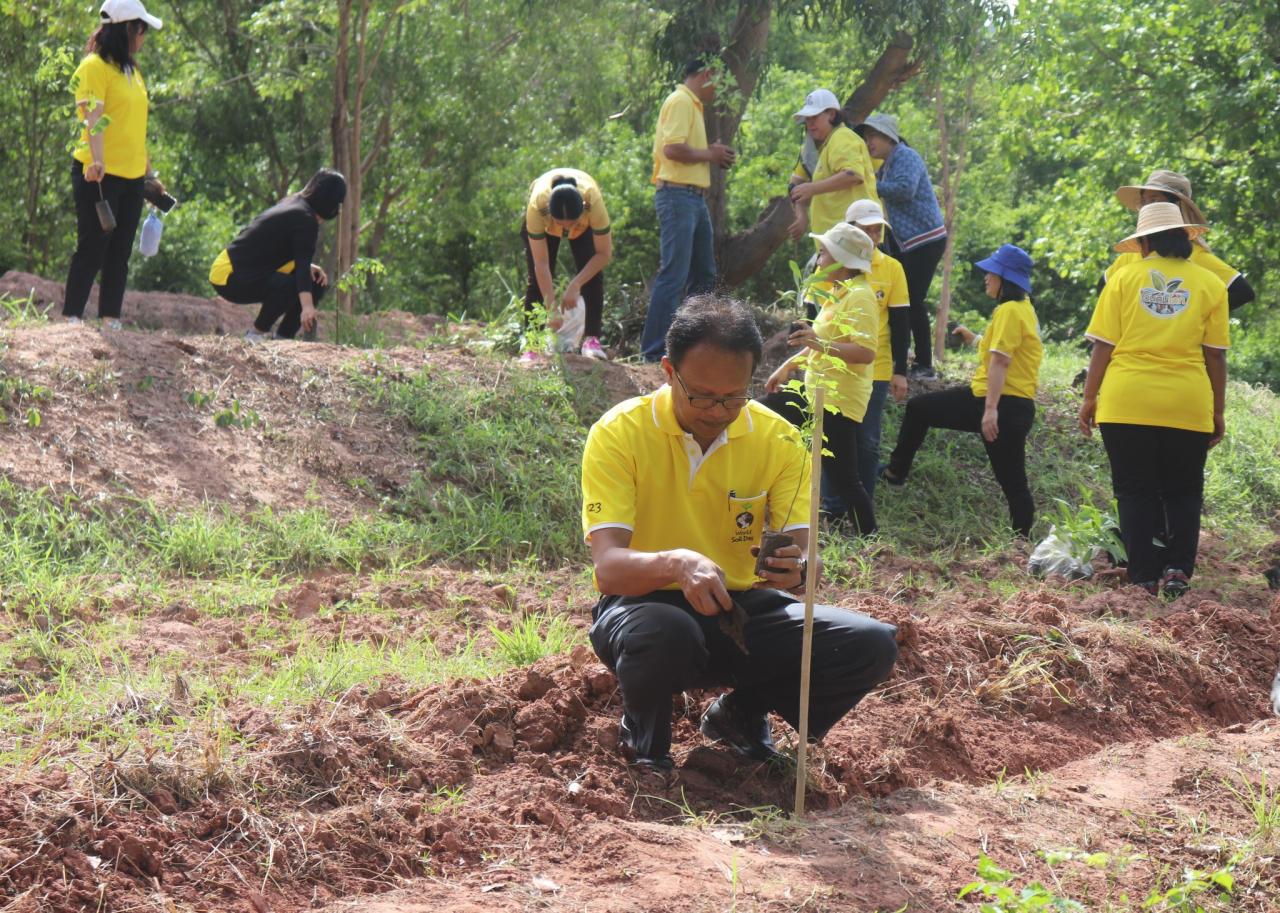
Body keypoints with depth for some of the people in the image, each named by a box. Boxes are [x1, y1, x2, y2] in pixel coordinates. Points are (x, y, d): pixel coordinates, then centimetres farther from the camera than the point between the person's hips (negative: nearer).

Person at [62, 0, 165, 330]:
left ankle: (111, 321, 11)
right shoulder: (94, 67, -8)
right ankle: (72, 320, 0)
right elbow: (93, 118, -21)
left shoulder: (132, 71, 17)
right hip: (99, 176, -8)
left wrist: (149, 173, 24)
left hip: (131, 178, 8)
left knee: (120, 253, 7)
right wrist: (97, 161, -35)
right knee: (92, 250, -6)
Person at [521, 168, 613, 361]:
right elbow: (541, 264, -38)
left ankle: (592, 339, -10)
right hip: (544, 223, 0)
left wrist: (575, 285, -37)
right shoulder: (537, 206, -44)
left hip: (585, 225, 0)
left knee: (593, 275, -16)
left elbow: (604, 254, -32)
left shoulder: (594, 202, -44)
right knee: (538, 279, -11)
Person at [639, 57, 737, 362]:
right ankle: (654, 351, -10)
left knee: (704, 275, 15)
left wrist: (714, 154, 6)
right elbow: (672, 149, -22)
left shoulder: (692, 105, 21)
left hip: (694, 199, 11)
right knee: (674, 275, -11)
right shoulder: (680, 102, -11)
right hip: (678, 196, -11)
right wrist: (709, 154, -10)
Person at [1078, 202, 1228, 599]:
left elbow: (1103, 345, 1)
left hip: (1126, 403, 0)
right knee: (1183, 492, 12)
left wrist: (1089, 398, 9)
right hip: (1188, 408, 0)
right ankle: (1178, 568, -3)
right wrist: (1218, 411, 11)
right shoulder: (1210, 284, 4)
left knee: (1136, 493, 7)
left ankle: (1146, 578, 4)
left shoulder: (1125, 277, 3)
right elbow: (1215, 355, 4)